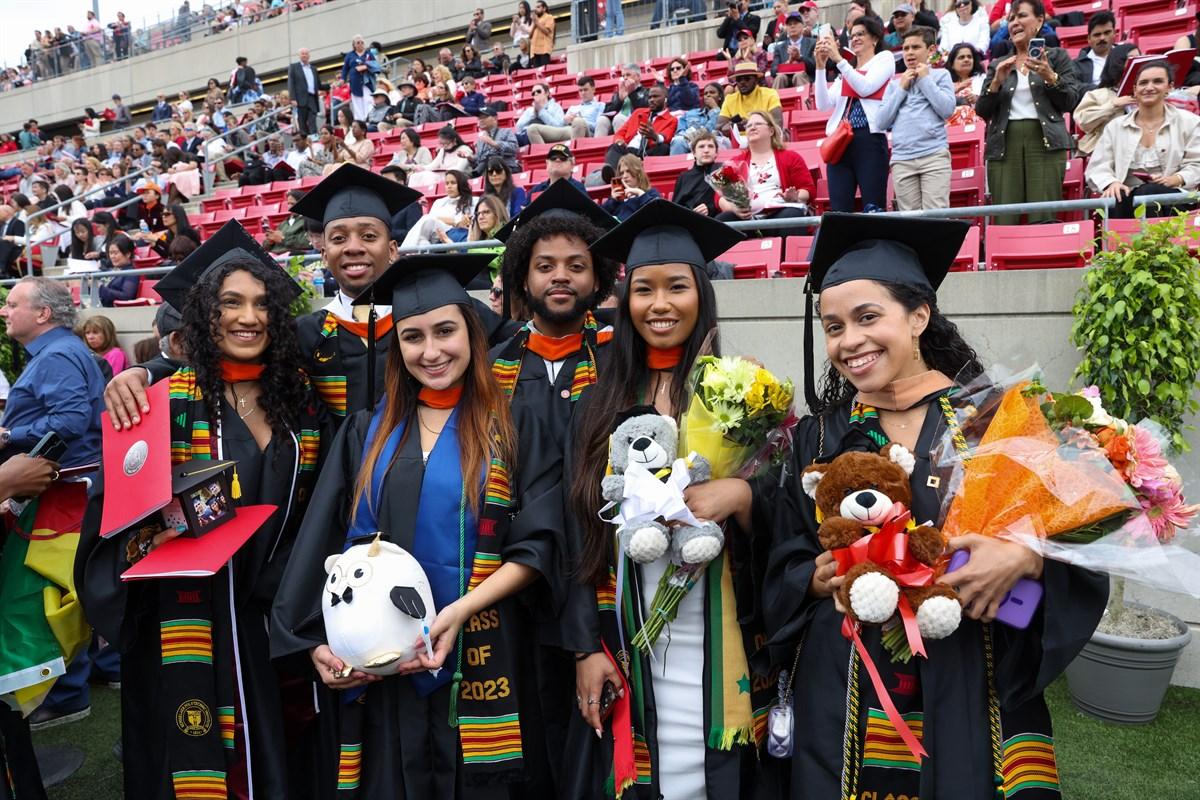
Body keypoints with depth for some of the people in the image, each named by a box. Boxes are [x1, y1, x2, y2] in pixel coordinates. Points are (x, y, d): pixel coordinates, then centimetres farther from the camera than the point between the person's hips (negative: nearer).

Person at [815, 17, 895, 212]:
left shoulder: (884, 58, 13)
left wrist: (838, 59, -5)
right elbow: (823, 104, 9)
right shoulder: (845, 72, 24)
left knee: (873, 209, -11)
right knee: (838, 210, -4)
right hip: (840, 141, 5)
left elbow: (865, 88, -5)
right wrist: (821, 66, 3)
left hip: (869, 140, -4)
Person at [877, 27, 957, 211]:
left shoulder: (941, 75, 12)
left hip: (934, 155, -3)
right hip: (902, 159, 3)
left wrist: (925, 79, 3)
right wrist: (902, 89, 5)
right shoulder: (895, 84, 19)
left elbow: (947, 110, -3)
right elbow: (882, 122, 10)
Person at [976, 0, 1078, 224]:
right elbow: (982, 111, 11)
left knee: (1043, 220, -13)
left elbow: (1069, 102, 4)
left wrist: (1050, 77, -10)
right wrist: (997, 82, -3)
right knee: (1004, 222, -8)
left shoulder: (1056, 56, 13)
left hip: (1044, 141, -2)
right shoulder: (998, 65, 19)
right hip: (1004, 144, 2)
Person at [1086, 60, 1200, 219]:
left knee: (1149, 192, -34)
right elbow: (1097, 167, 7)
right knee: (1118, 203, -35)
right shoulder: (1115, 126, 16)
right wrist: (1111, 183, -16)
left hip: (1170, 197, 0)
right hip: (1129, 199, 0)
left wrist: (1175, 179, -16)